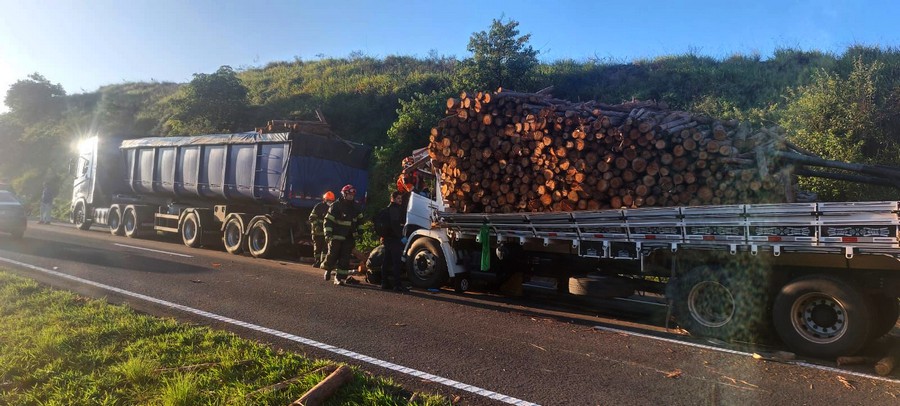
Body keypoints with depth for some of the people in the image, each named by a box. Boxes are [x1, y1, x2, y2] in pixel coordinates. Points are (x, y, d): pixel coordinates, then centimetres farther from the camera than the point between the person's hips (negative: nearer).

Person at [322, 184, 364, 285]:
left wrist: (360, 232, 18)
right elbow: (328, 220, -8)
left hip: (349, 238, 4)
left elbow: (360, 220, 23)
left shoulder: (356, 208, 8)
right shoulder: (336, 206, -6)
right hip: (336, 236, -4)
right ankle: (328, 269, 28)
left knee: (345, 259, -1)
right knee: (332, 255, -1)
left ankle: (339, 278, 4)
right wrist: (328, 234, -15)